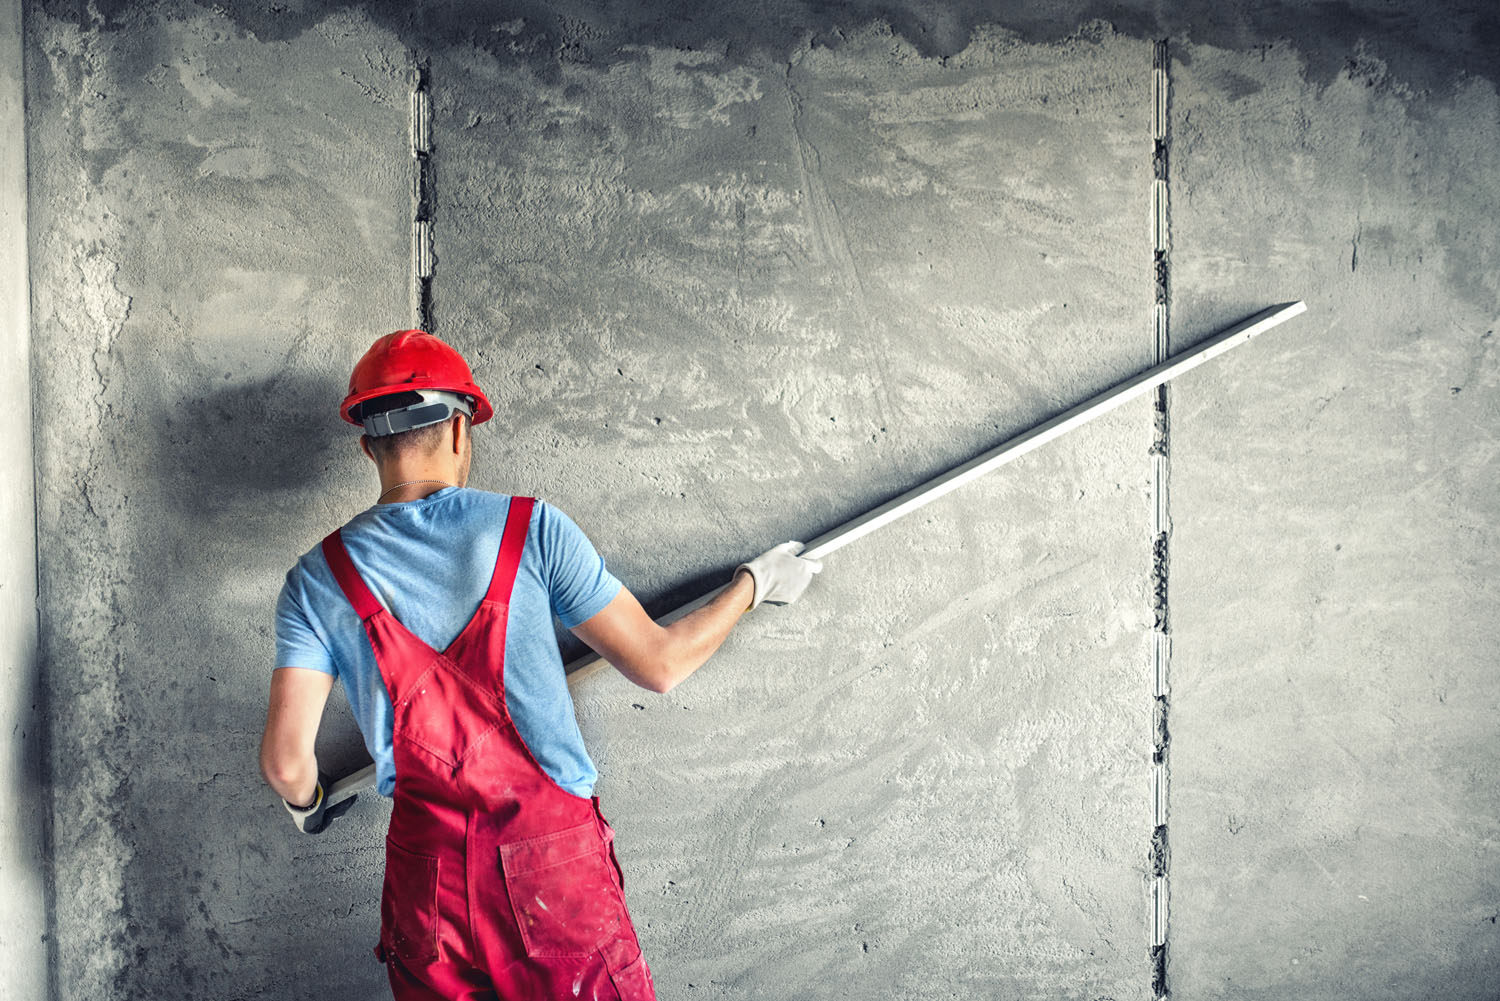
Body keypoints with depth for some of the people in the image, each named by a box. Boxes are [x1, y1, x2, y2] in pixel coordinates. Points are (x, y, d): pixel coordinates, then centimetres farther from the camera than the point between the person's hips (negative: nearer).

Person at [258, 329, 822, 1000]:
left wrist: (306, 803, 17)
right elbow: (658, 665, -6)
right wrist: (754, 584, 10)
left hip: (426, 865, 2)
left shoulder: (317, 579, -3)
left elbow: (286, 762, -8)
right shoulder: (532, 528, -9)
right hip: (558, 861, -1)